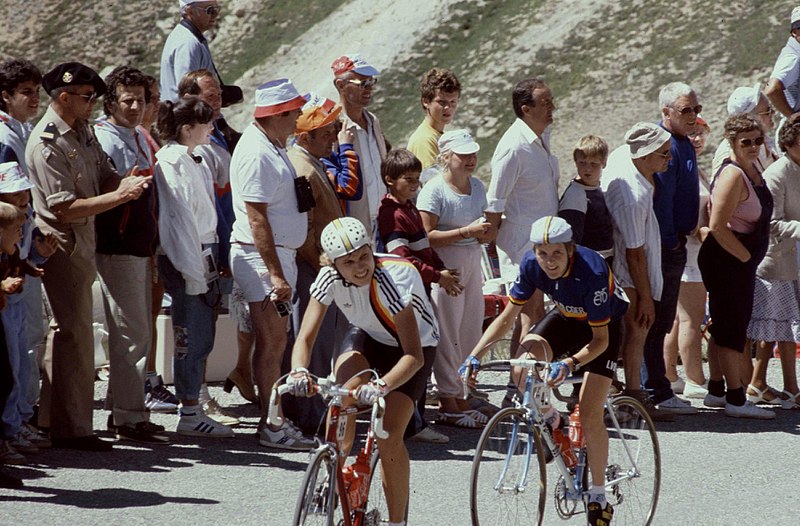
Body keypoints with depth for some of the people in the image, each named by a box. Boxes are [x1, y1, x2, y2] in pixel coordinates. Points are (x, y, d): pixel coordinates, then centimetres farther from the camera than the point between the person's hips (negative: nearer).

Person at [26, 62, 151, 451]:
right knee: (75, 334, -7)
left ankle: (53, 420, 25)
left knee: (67, 332, 16)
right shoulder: (46, 143, -19)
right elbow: (65, 208, -23)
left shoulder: (83, 131, 10)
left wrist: (123, 182, -10)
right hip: (62, 246, -10)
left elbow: (103, 175, 13)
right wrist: (119, 196, -27)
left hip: (81, 243, 10)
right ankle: (72, 429, -3)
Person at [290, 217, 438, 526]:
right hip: (368, 338, 4)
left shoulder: (394, 277, -37)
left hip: (414, 344, -4)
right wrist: (298, 371, -47)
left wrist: (382, 386, -57)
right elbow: (305, 337, -25)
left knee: (389, 436, -16)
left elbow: (414, 355, -41)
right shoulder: (330, 277, -24)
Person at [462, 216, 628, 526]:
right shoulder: (531, 265, -23)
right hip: (566, 317, 4)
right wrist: (475, 355, -26)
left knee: (590, 415, -14)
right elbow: (507, 317, -14)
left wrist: (570, 364, -47)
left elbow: (600, 339, -30)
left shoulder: (591, 273, -36)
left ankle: (598, 497, 3)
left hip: (604, 326, -4)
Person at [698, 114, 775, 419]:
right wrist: (746, 257, -17)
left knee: (725, 326, 16)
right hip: (726, 261, -10)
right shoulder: (732, 176, -20)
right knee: (733, 328, -5)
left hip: (741, 262, 10)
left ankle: (716, 392, 25)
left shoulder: (752, 170, 10)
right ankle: (736, 400, -1)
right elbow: (717, 226, -25)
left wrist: (749, 258, 15)